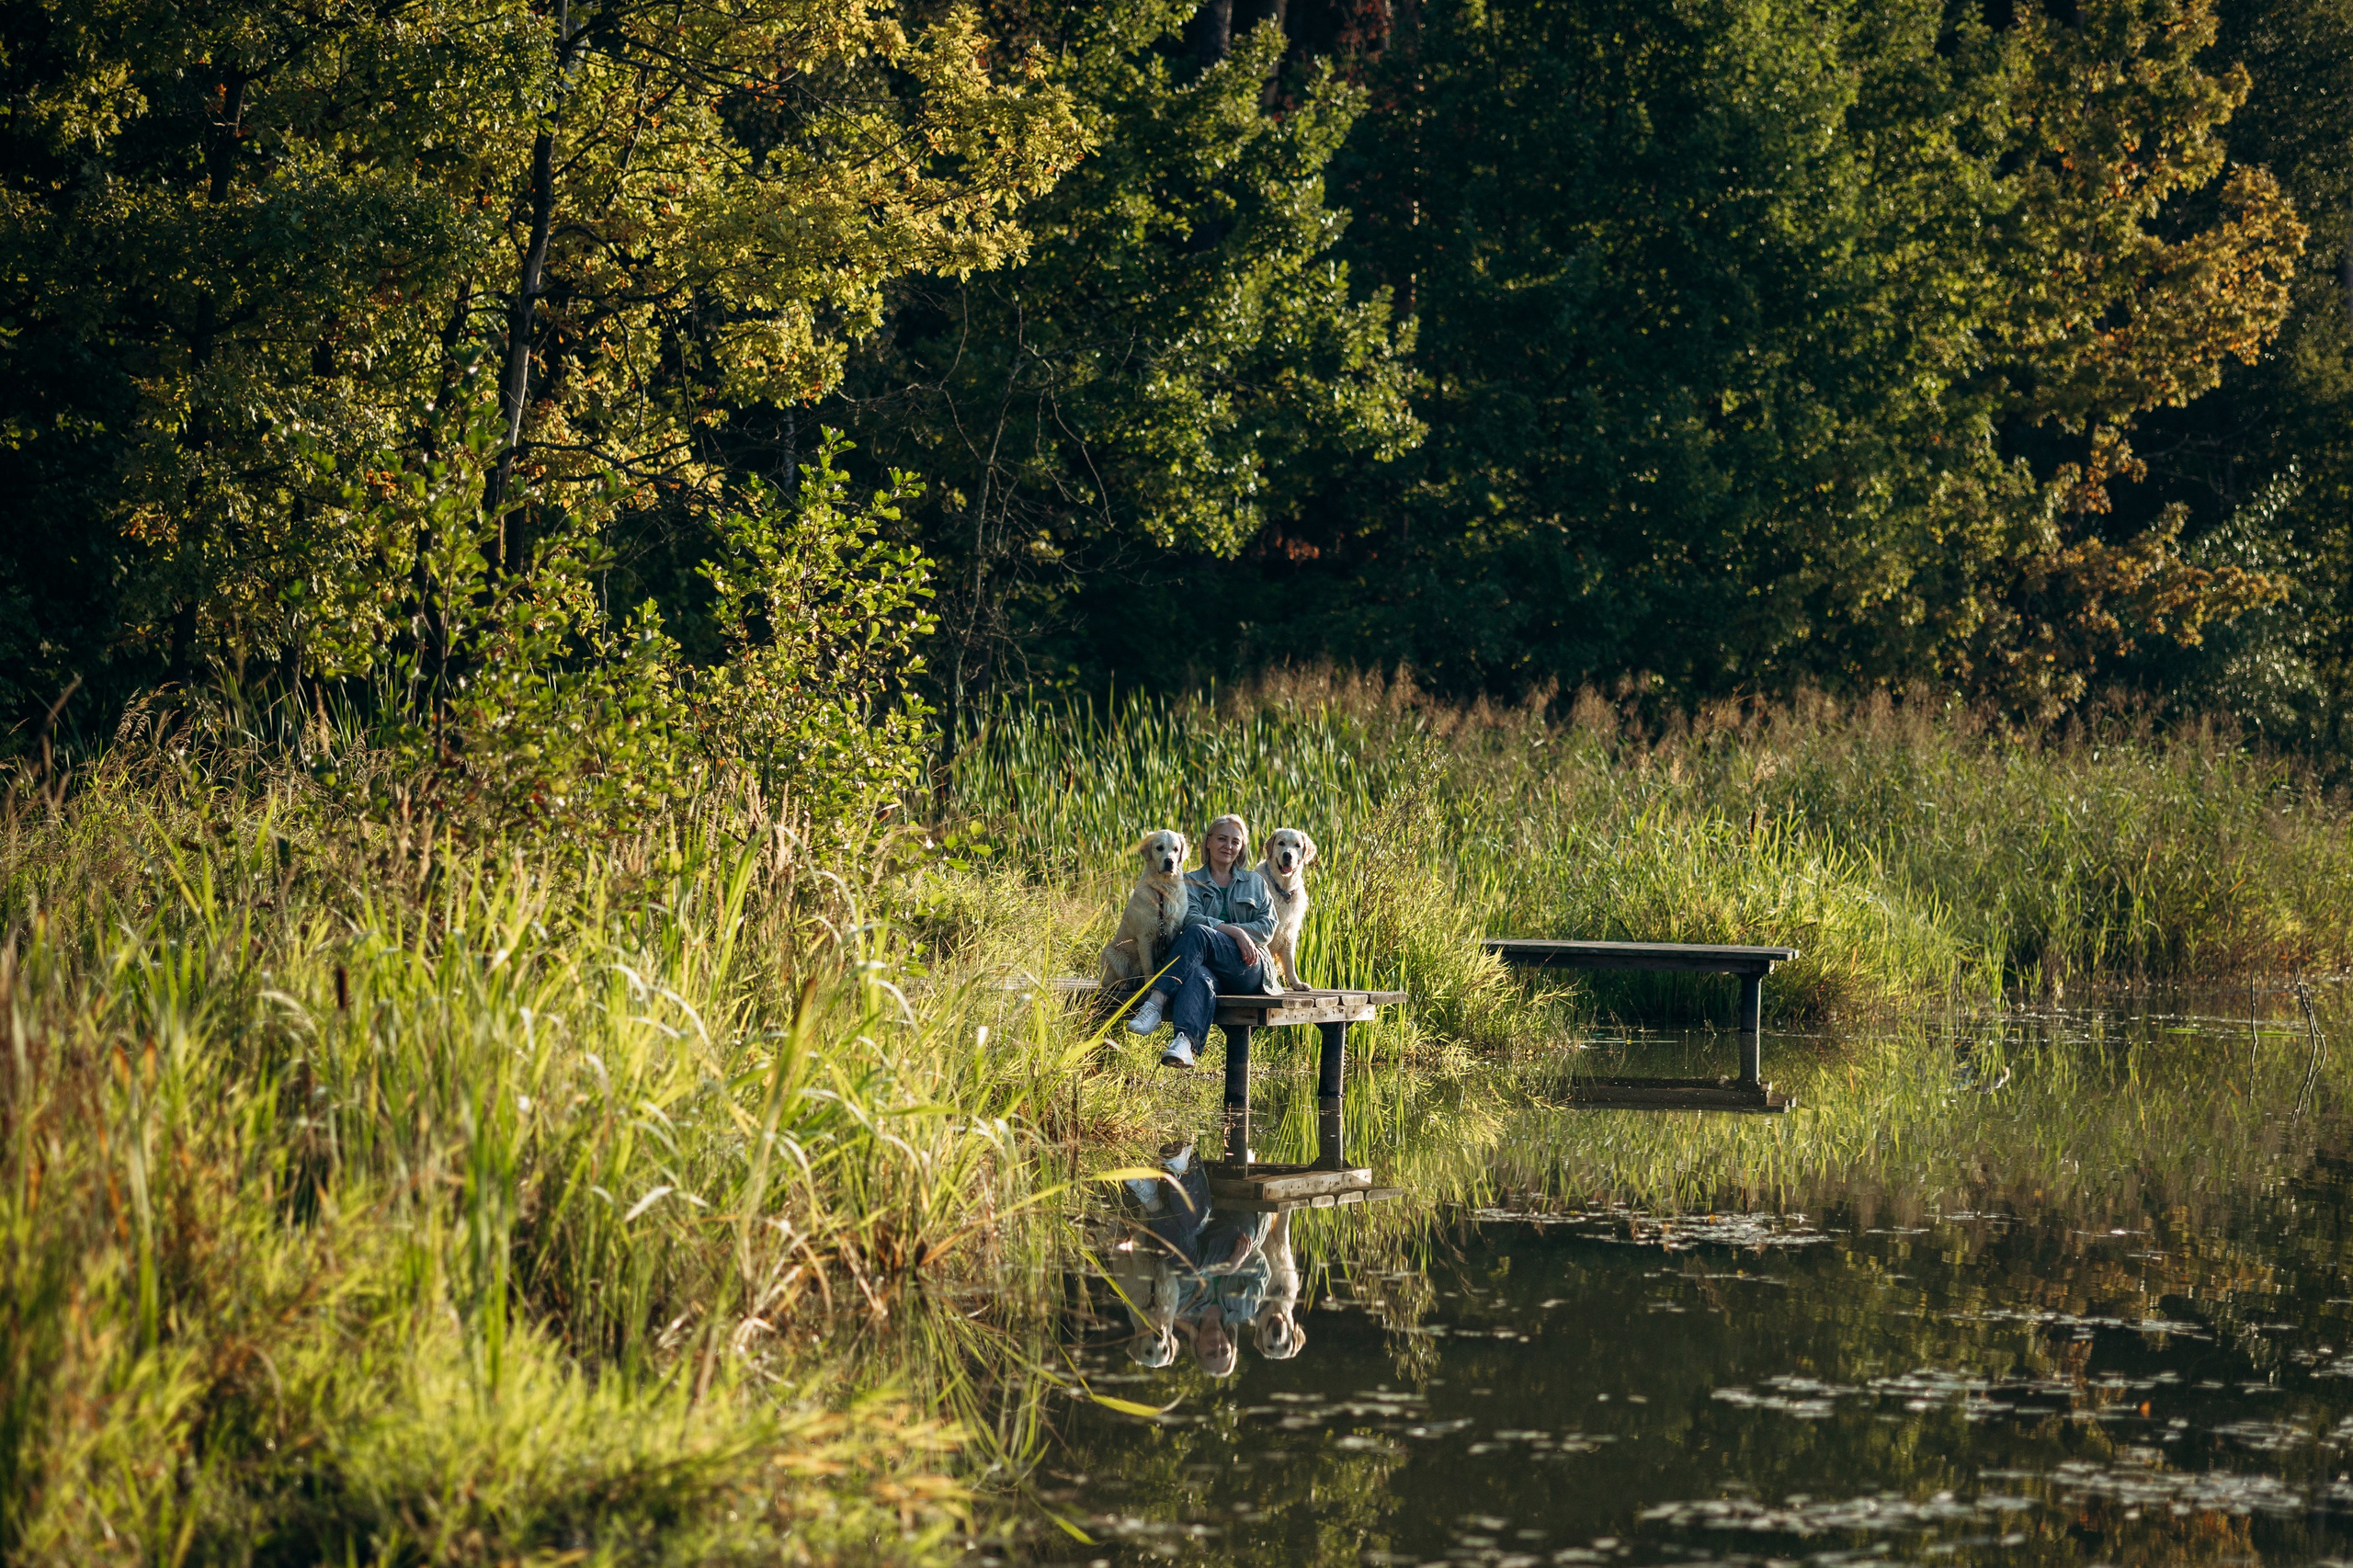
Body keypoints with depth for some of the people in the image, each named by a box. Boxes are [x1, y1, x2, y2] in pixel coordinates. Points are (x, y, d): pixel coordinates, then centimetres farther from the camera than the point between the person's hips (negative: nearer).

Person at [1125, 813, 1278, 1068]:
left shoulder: (1255, 882, 23)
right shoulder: (1190, 882, 20)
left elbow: (1267, 927, 9)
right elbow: (1190, 918, -1)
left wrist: (1216, 929, -4)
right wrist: (1235, 932, -14)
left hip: (1250, 968, 0)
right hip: (1209, 967, 0)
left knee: (1197, 933, -32)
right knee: (1198, 978, -42)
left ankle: (1156, 1004, -46)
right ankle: (1185, 1042, -69)